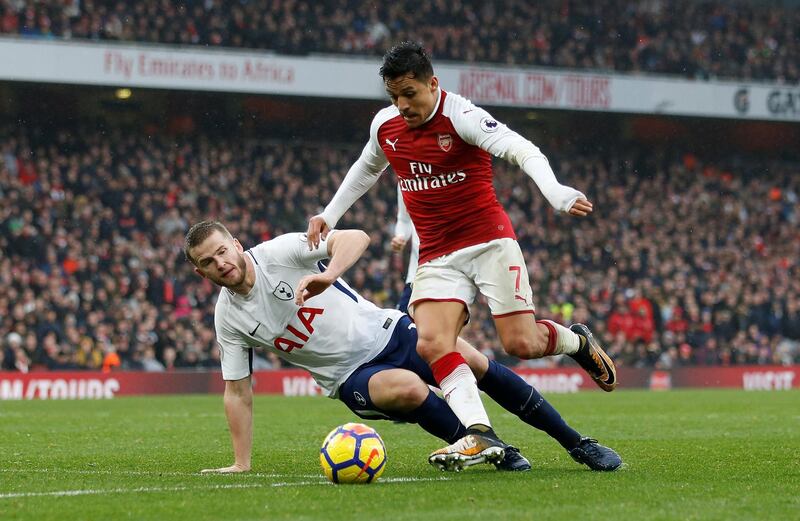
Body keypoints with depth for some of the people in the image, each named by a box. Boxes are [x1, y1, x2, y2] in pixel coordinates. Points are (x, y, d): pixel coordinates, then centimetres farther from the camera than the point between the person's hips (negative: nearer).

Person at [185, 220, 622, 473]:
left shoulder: (279, 253, -12)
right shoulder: (228, 319, -3)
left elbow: (356, 238, -22)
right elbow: (237, 391, 5)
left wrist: (326, 275, -41)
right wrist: (240, 464, 1)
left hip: (384, 332, 0)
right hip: (353, 378, 1)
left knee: (473, 363, -19)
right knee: (407, 388, -33)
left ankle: (575, 443, -6)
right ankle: (500, 453, -17)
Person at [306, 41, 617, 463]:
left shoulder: (461, 117, -14)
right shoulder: (384, 125, 5)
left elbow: (523, 151, -26)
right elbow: (366, 169, 28)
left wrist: (555, 193, -44)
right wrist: (329, 215, 21)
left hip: (489, 241, -5)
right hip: (436, 256, 5)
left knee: (521, 343, -11)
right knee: (431, 344, -21)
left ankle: (576, 341, 24)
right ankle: (480, 435, -31)